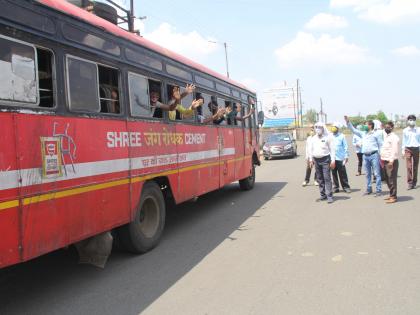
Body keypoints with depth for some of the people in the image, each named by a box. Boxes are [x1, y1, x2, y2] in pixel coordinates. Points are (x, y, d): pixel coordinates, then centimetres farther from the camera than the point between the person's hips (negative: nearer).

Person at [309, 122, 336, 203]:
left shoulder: (328, 137, -3)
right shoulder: (313, 138, 11)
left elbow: (332, 149, -5)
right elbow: (311, 149, 16)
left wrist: (333, 161, -10)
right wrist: (311, 159, 8)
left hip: (325, 159, -5)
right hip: (316, 160, 5)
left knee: (327, 178, -8)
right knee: (319, 178, 8)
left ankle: (329, 196, -6)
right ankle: (323, 194, 16)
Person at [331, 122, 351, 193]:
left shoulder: (342, 136, 2)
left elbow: (345, 147, 1)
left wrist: (346, 156, -2)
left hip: (340, 158, -3)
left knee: (342, 174, 0)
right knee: (334, 174, 7)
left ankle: (346, 187, 8)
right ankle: (336, 187, 15)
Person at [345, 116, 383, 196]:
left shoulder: (376, 134, 0)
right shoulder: (363, 134, 15)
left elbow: (380, 145, -1)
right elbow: (353, 130, 18)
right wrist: (348, 122, 10)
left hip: (374, 155, -6)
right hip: (365, 156, 6)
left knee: (377, 173, -4)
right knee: (368, 174, 12)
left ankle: (379, 190, -1)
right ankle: (368, 189, 20)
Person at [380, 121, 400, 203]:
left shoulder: (394, 137, -11)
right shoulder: (386, 136, 17)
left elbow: (394, 150, -18)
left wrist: (391, 161, -23)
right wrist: (382, 159, 15)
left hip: (391, 161, -9)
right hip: (385, 161, 9)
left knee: (392, 179, -7)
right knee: (387, 179, 14)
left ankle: (393, 197, -3)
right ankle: (391, 194, 23)